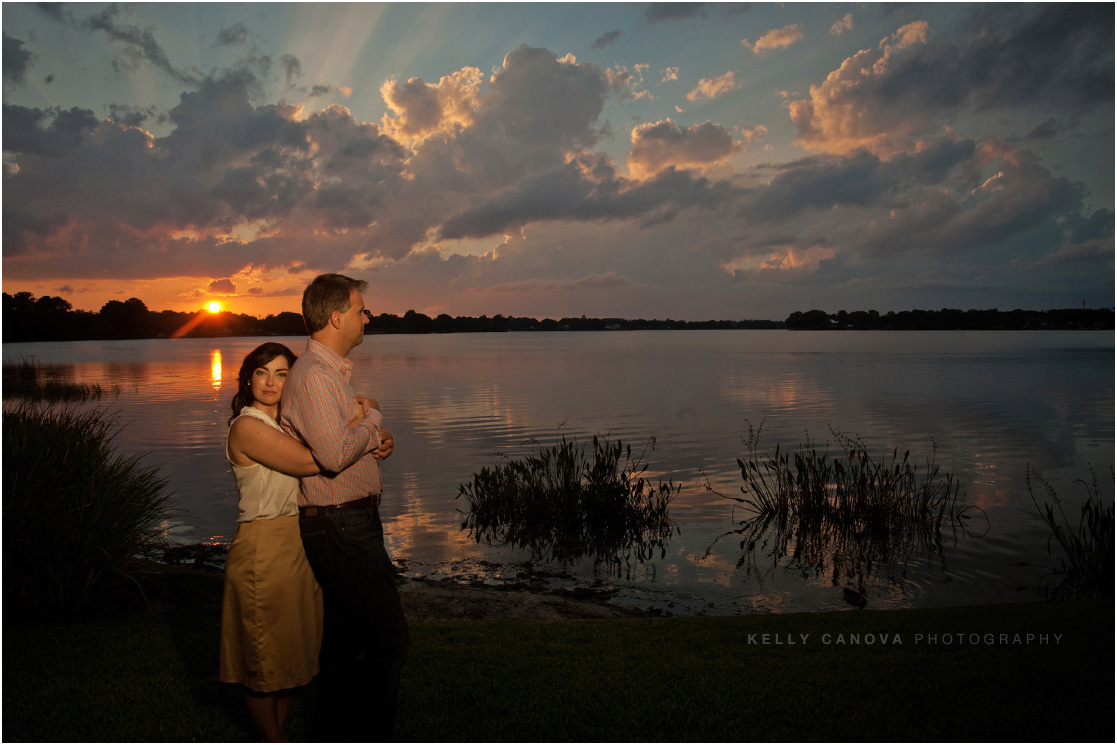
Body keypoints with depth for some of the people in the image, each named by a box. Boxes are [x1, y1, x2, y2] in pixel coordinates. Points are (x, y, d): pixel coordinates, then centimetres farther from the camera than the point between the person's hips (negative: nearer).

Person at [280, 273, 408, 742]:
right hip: (342, 526, -10)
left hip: (349, 522, 10)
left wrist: (377, 434, -5)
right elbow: (335, 454, -28)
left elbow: (372, 418, 17)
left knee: (344, 640, 17)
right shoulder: (314, 374, -18)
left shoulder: (335, 371, 16)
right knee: (388, 637, -6)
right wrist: (370, 430, -10)